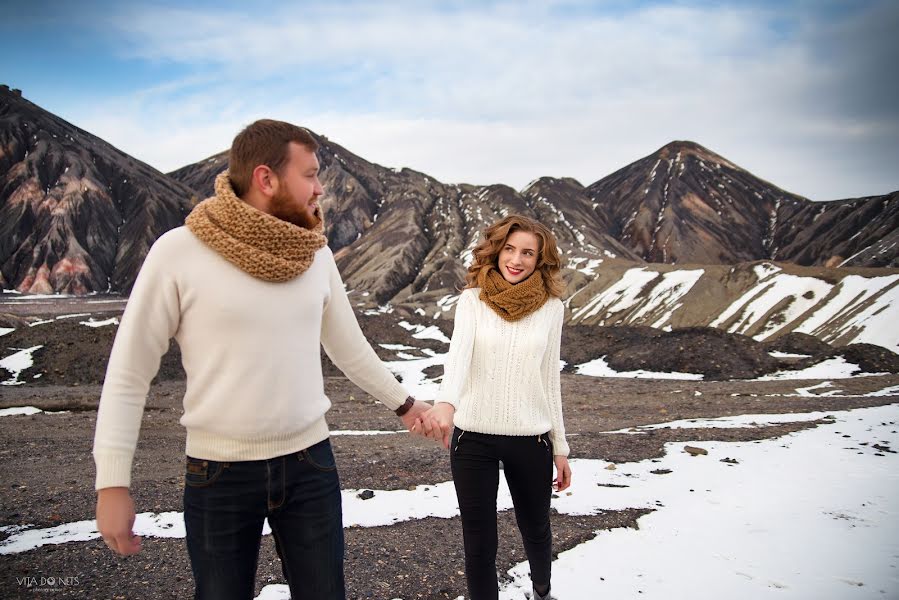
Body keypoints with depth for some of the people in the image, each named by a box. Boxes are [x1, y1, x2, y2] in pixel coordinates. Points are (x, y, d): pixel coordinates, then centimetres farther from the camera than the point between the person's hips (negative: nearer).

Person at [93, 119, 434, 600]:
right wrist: (112, 484, -9)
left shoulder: (317, 255, 0)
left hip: (310, 464, 3)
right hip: (218, 475, -3)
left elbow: (348, 347, 13)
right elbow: (129, 372, -8)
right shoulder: (179, 252, -12)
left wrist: (403, 402, 21)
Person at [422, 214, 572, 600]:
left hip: (531, 439, 2)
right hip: (473, 437, -2)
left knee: (535, 530, 21)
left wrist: (559, 447, 7)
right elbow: (458, 354, -23)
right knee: (479, 544, 6)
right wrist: (445, 402, -43)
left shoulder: (550, 306, 0)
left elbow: (549, 379, 5)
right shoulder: (472, 300, -6)